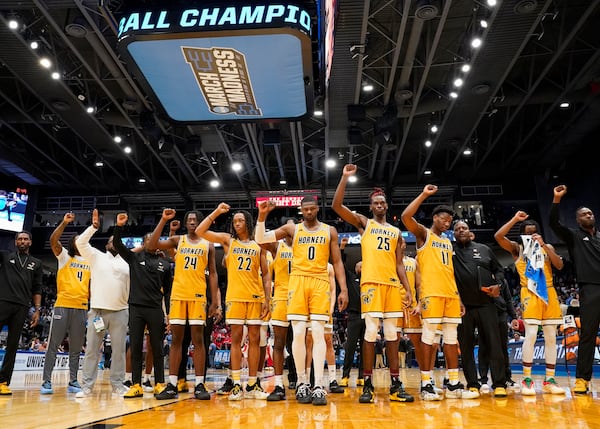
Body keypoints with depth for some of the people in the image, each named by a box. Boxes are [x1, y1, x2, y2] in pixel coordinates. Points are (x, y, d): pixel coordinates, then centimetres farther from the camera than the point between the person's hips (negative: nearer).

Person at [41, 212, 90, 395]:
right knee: (53, 344, -2)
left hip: (81, 307, 3)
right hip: (62, 305, -3)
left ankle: (73, 382, 11)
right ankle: (46, 381, 4)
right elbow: (53, 240, -8)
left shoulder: (90, 262, 17)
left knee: (76, 347, 6)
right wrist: (64, 223, -17)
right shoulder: (64, 256, 9)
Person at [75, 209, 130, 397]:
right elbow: (80, 243, -4)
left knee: (119, 349, 4)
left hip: (120, 311, 2)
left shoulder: (128, 263, 13)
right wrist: (94, 226, -10)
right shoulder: (96, 256, 8)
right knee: (91, 348, 2)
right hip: (97, 310, -1)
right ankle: (87, 385, 10)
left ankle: (118, 384, 12)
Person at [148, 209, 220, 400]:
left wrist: (215, 302, 1)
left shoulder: (208, 245, 8)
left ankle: (200, 385, 5)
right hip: (178, 295, 1)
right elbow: (152, 244, -5)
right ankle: (172, 384, 10)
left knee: (198, 339, 0)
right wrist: (163, 220, -10)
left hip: (198, 296, -1)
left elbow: (212, 274, 7)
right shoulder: (177, 240, 10)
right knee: (176, 339, 4)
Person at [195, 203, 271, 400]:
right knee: (236, 338, 0)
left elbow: (266, 274, 9)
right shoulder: (228, 240, 9)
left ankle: (252, 385, 10)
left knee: (254, 339, 3)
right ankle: (236, 384, 4)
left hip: (255, 297, 1)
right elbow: (200, 231, -2)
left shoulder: (259, 245, 11)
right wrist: (216, 212, -5)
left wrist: (267, 298, 1)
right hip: (234, 296, -1)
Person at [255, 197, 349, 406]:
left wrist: (343, 289, 2)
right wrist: (262, 215, -10)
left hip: (320, 282, 0)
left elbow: (337, 262, 9)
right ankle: (302, 383, 9)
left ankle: (319, 386, -5)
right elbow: (260, 239, 4)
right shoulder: (292, 229, 10)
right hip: (298, 281, 0)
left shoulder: (329, 231, 11)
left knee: (318, 332, -6)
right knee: (298, 333, -3)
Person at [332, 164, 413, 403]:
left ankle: (395, 385, 11)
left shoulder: (396, 232, 20)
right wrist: (345, 177, -5)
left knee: (392, 334, 6)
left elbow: (399, 264, 16)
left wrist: (407, 289, 6)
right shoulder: (364, 223, 10)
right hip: (371, 283, -4)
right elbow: (337, 206, -2)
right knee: (371, 332, -8)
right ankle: (368, 385, 0)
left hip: (393, 285, 4)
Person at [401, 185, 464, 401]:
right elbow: (405, 217, -16)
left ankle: (453, 384, 13)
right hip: (431, 292, -7)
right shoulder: (423, 234, 4)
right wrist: (424, 195, -12)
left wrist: (458, 297, 17)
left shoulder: (448, 242, 23)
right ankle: (426, 384, -2)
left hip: (450, 294, 7)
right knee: (429, 336, -7)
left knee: (451, 337, 7)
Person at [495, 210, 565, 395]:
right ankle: (527, 379, -6)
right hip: (530, 294, -4)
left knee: (551, 337, 4)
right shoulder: (517, 248, 6)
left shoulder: (547, 247, 15)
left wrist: (544, 245, -10)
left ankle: (549, 380, 11)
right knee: (531, 335, -12)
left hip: (549, 293, 4)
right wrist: (515, 219, -10)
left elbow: (559, 265, -2)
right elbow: (498, 236, -12)